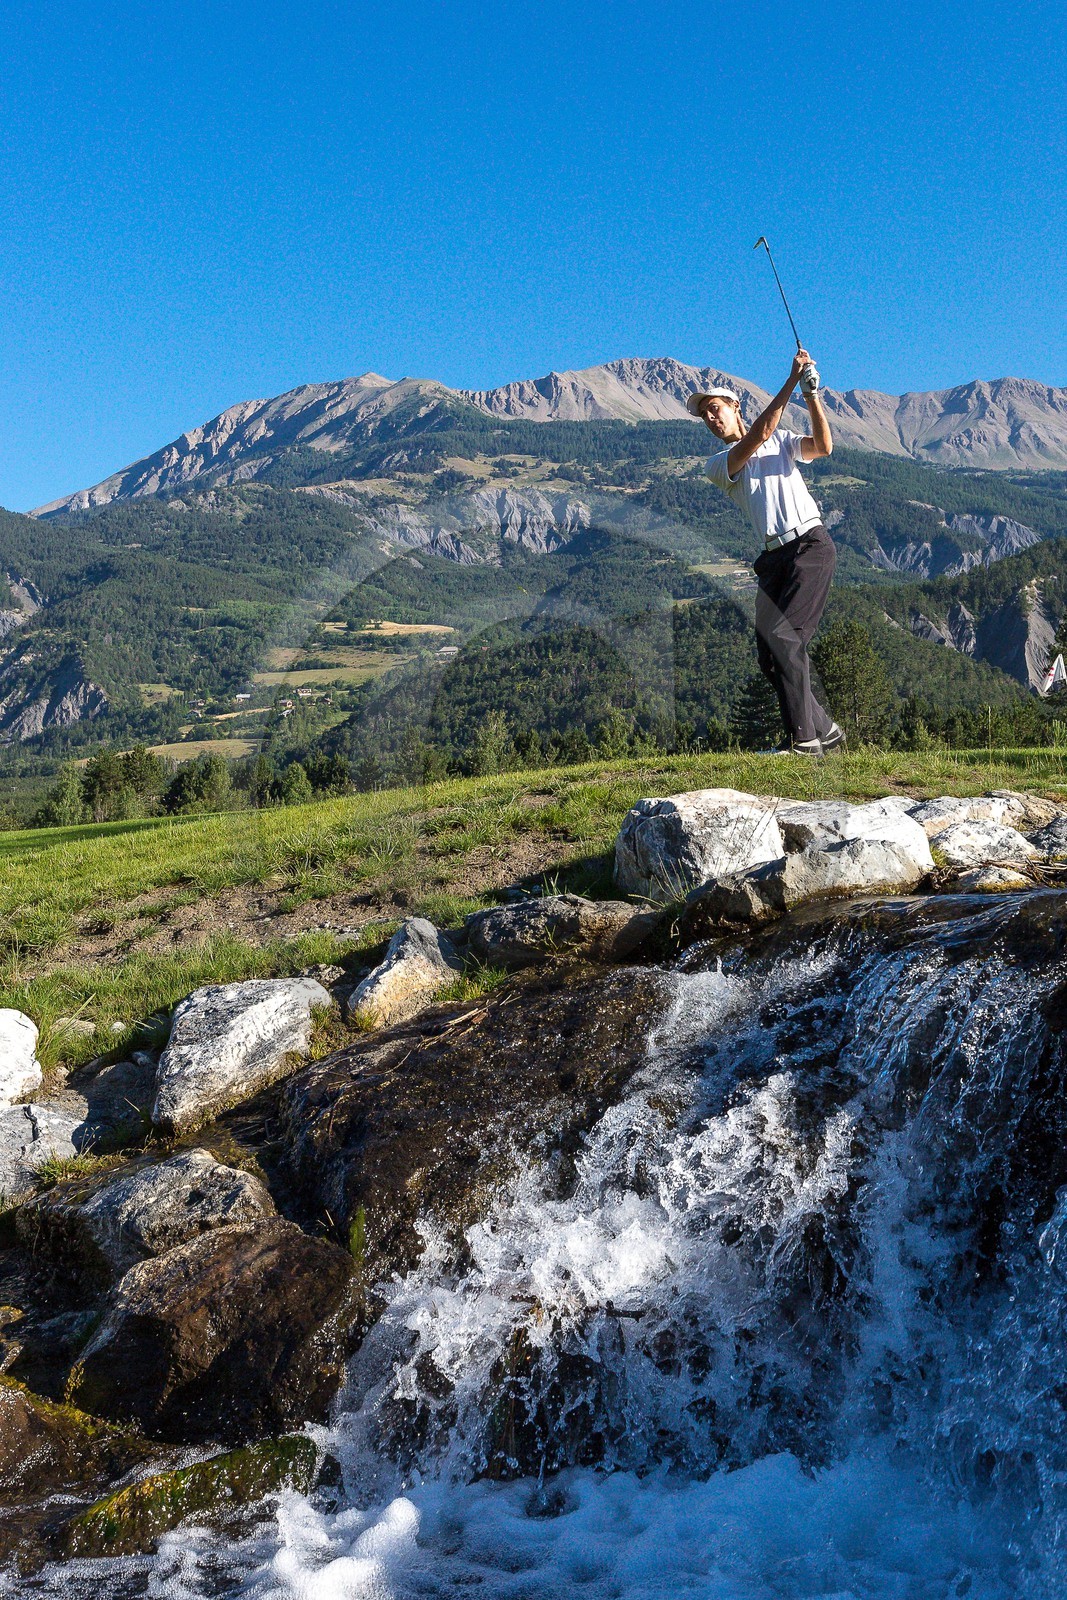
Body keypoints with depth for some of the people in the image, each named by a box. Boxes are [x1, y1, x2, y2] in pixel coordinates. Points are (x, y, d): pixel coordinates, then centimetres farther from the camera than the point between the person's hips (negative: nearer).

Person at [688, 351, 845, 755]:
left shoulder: (782, 440, 16)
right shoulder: (717, 465, 13)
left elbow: (823, 446, -4)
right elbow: (758, 434, -4)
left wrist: (811, 395, -14)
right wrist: (792, 379, -8)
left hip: (811, 545, -4)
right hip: (775, 557, 4)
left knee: (783, 636, -20)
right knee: (768, 655, -4)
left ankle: (803, 738, -20)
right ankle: (825, 732, 10)